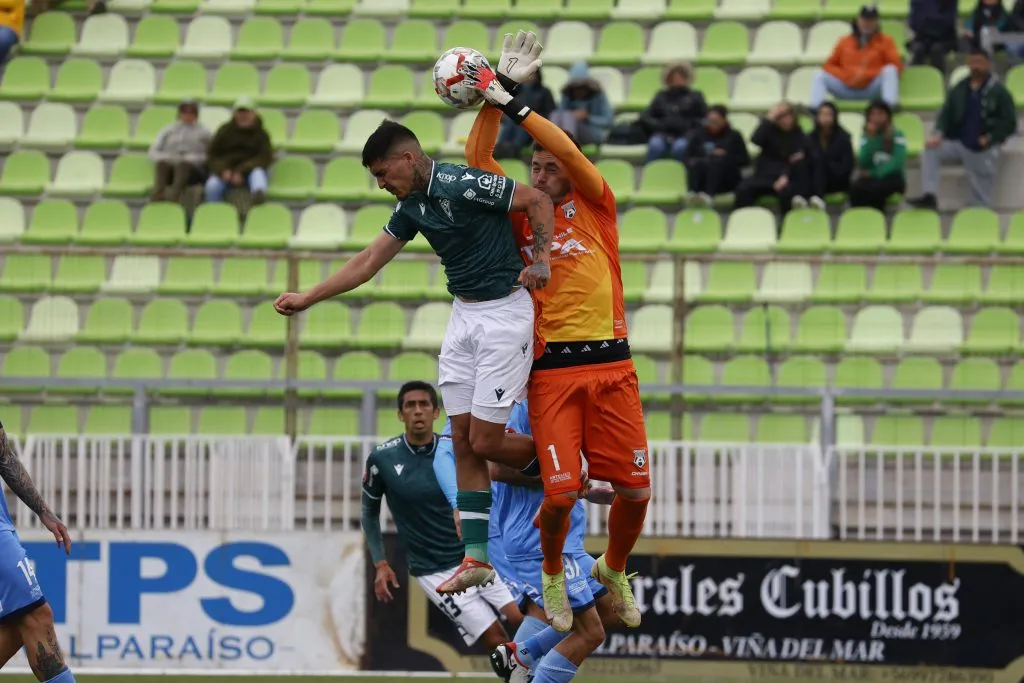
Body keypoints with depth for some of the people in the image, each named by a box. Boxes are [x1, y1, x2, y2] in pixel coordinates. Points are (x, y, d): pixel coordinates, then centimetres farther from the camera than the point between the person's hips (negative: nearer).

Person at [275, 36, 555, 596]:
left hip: (505, 314, -8)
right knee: (463, 441, 3)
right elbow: (368, 262, 17)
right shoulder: (412, 208, 9)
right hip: (463, 318, 8)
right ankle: (476, 557, 5)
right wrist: (308, 299, 17)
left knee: (485, 440, -10)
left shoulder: (460, 184, -18)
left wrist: (543, 260, -20)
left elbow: (538, 200, -14)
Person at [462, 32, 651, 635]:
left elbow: (568, 150, -3)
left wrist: (509, 102, -6)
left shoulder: (595, 207, 11)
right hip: (553, 369, 0)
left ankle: (615, 570, 27)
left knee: (635, 489, -2)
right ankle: (553, 576, 17)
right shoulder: (523, 216, 13)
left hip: (611, 364, 0)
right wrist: (497, 92, -2)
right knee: (561, 493, -11)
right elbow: (478, 157, 5)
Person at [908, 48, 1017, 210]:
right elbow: (946, 114, 8)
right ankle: (929, 195, -23)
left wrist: (990, 138, -18)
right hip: (958, 144, 4)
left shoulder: (998, 92, -4)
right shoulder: (959, 90, 9)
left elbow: (1009, 123, -5)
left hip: (984, 150, -4)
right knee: (930, 151, -19)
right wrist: (938, 134, -12)